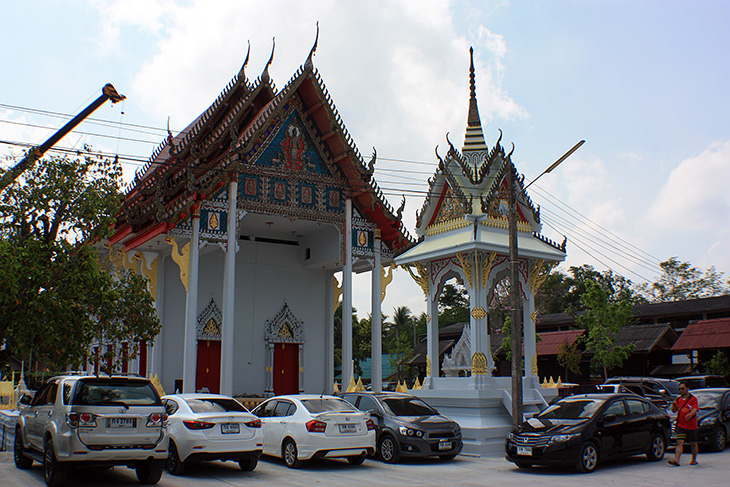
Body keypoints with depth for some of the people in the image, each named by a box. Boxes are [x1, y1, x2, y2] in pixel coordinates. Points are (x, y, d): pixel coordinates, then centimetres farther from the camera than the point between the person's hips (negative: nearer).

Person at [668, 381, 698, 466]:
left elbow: (695, 409, -14)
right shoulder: (678, 399, 11)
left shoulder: (693, 398, -2)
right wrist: (674, 406, -12)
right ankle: (676, 460, -18)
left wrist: (690, 414, -34)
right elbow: (674, 410, 11)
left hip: (692, 425, -2)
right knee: (679, 442, -10)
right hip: (681, 425, 2)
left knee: (693, 443, 11)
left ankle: (694, 460, 30)